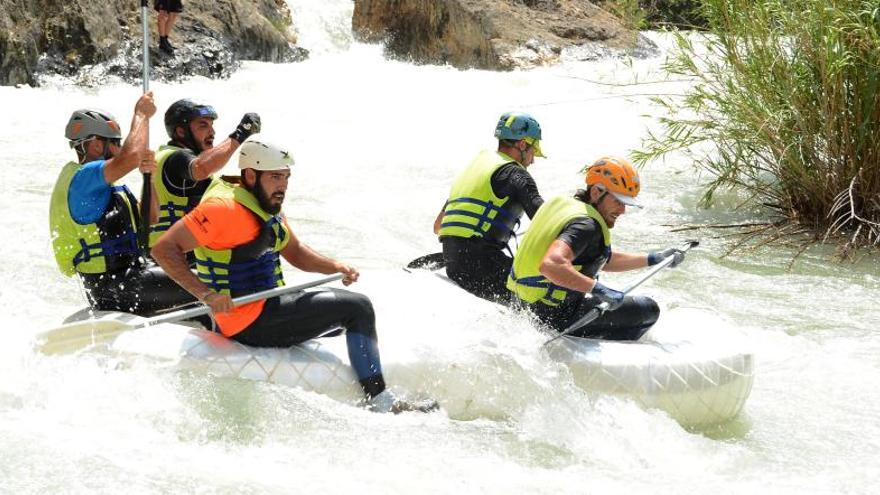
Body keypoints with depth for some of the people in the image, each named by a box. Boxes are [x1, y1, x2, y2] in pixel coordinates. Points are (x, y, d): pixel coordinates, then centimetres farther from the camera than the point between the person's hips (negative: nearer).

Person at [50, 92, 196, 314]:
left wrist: (149, 176, -2)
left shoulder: (99, 185, 18)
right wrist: (141, 114, -14)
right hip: (115, 287, -11)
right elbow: (130, 158, -31)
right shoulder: (82, 177, -14)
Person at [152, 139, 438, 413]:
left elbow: (295, 252, 21)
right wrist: (206, 295, -32)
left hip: (268, 308, 11)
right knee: (357, 307, -10)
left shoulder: (267, 208, 10)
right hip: (250, 323, -10)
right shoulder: (224, 207, -19)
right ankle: (381, 403, -8)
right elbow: (164, 249, -22)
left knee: (357, 311, 23)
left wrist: (336, 267, 2)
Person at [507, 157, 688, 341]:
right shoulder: (586, 225, -21)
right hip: (558, 316, -10)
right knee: (648, 310, -3)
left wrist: (653, 259, 16)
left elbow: (604, 260, 20)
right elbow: (550, 265, -40)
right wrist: (597, 288, -35)